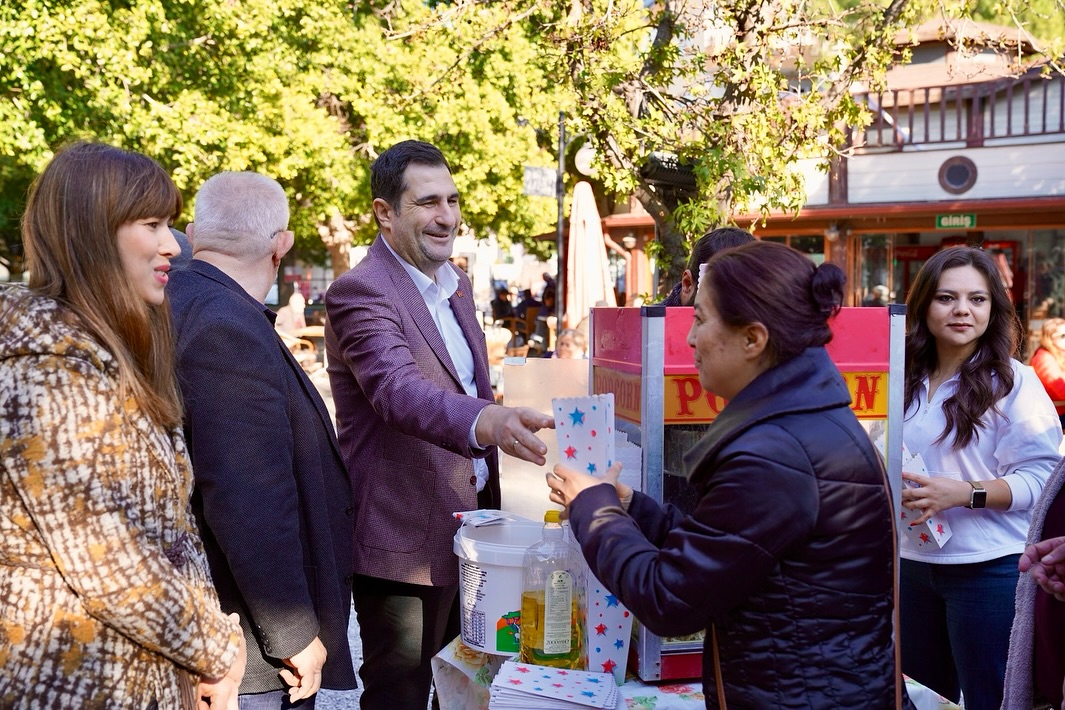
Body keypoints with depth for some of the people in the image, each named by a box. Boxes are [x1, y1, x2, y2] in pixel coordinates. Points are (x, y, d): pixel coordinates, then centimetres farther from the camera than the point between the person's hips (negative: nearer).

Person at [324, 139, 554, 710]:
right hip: (402, 539, -8)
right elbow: (398, 392, -36)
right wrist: (489, 422, -54)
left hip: (468, 519, 8)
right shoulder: (360, 293, -19)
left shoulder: (456, 284, 10)